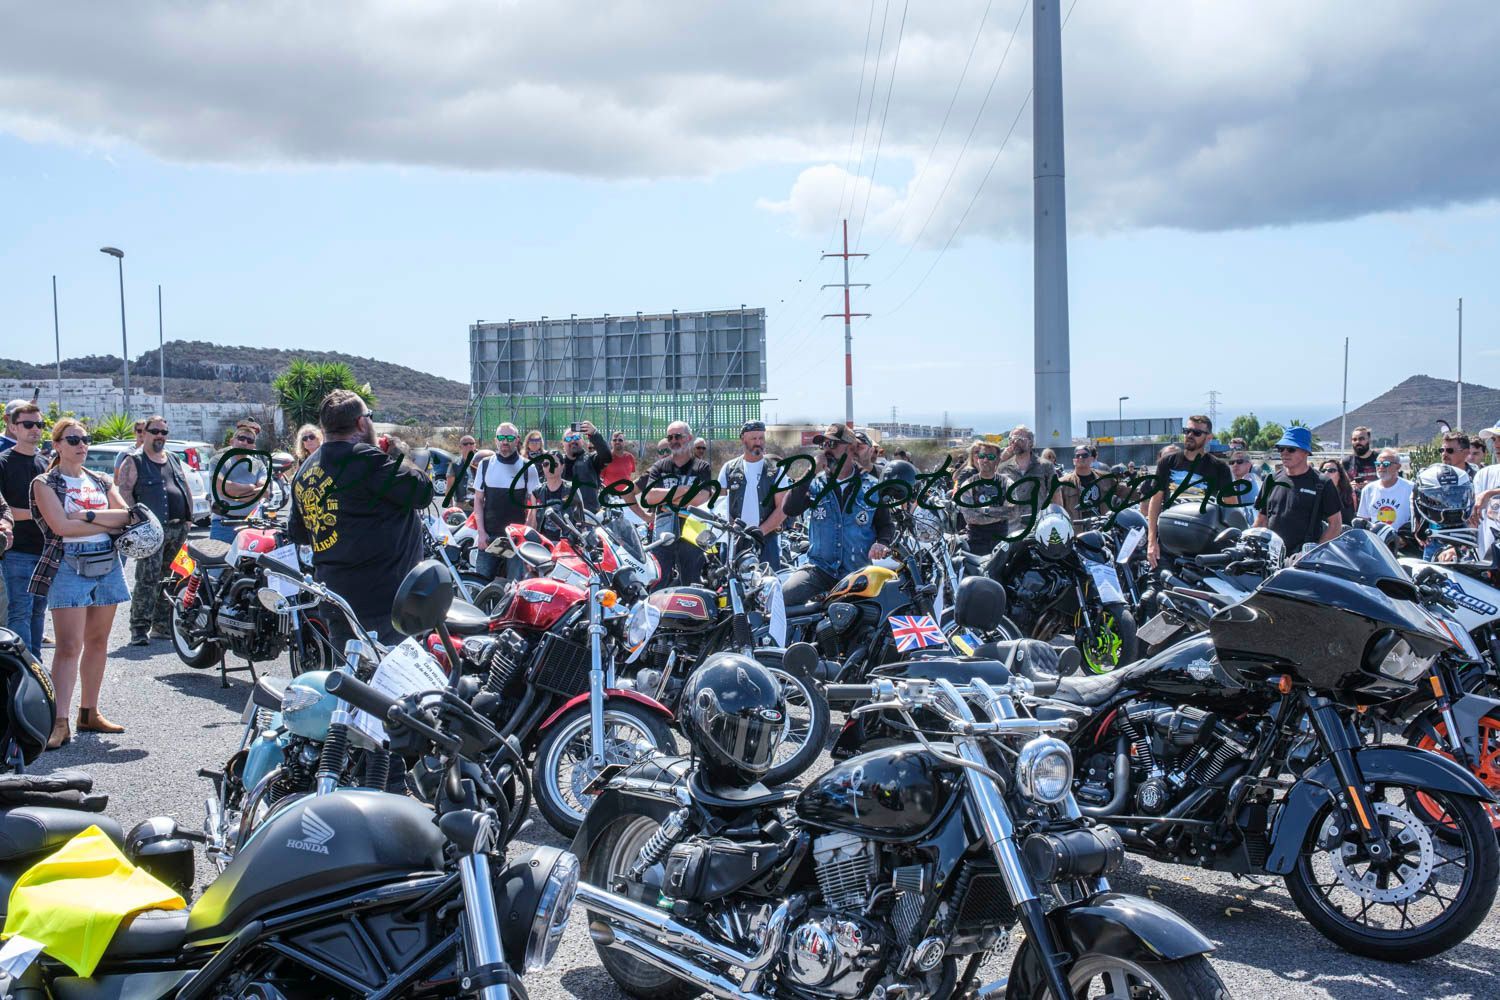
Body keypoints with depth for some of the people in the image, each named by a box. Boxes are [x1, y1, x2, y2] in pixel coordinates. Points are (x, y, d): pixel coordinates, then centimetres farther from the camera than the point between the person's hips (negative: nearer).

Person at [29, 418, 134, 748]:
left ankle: (89, 713, 16)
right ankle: (60, 723, -13)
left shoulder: (101, 481, 15)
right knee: (69, 646, -11)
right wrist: (109, 524, -8)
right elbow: (61, 526, -14)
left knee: (97, 642, 8)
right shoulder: (45, 483, 0)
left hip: (107, 563, 5)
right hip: (69, 565, -5)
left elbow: (127, 515, 1)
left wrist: (88, 515, -12)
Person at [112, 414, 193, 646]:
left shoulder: (174, 460, 20)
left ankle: (162, 626, 18)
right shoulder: (134, 462, 1)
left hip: (179, 529, 7)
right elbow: (123, 492, -8)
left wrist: (189, 518, 13)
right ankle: (139, 628, -10)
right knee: (148, 578, -13)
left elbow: (187, 490, 24)